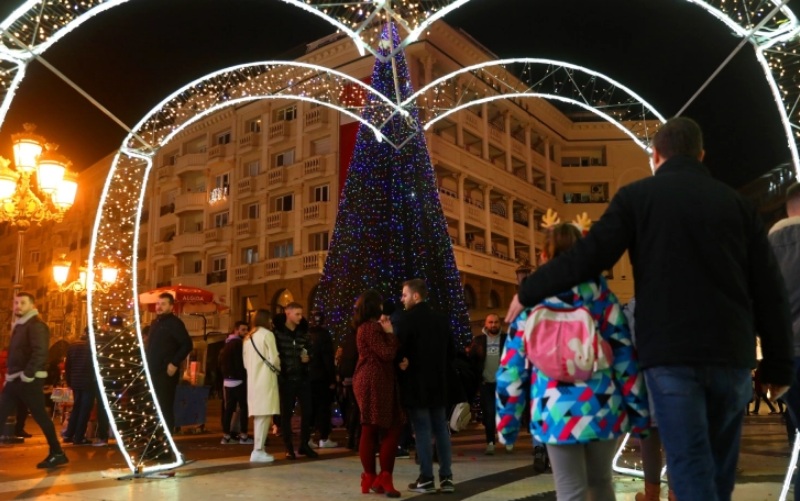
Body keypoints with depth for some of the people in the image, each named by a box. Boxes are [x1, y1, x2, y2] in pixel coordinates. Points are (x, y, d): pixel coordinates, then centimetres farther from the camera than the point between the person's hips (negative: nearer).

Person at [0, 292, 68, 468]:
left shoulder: (36, 325, -11)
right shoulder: (19, 325, 19)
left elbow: (40, 352, -22)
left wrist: (27, 375, -24)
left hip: (29, 380, -10)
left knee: (40, 416, -3)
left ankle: (57, 454, 7)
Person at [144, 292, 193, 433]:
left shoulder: (175, 323, -7)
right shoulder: (155, 323, 18)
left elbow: (187, 344, -15)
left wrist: (175, 363, -18)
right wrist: (147, 364, 16)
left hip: (167, 373, -8)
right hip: (153, 372, 8)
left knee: (165, 408, -6)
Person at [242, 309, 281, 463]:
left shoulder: (248, 338, 16)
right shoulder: (267, 334, -6)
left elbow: (245, 361, 17)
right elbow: (274, 359, -10)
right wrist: (278, 369, 8)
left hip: (253, 379, 8)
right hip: (265, 379, -8)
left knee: (258, 415, 11)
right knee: (264, 415, -8)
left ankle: (258, 449, 11)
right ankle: (258, 450, -10)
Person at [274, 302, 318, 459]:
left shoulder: (304, 333, 13)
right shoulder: (277, 332, -1)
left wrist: (307, 358, -2)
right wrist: (280, 372, -12)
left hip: (303, 378, 4)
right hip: (286, 379, -4)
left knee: (307, 411, 1)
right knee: (286, 414, 3)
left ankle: (304, 445, 16)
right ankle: (289, 448, 12)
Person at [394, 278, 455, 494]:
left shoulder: (405, 319, -11)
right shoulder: (441, 319, 9)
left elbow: (397, 349, -14)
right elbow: (451, 351, 12)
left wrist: (401, 362, 4)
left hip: (416, 383, -6)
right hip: (438, 382, 6)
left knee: (422, 430, -1)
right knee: (441, 429, 9)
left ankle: (426, 479, 2)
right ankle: (446, 477, 10)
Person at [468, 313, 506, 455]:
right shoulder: (478, 340, 3)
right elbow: (471, 359, 4)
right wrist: (477, 374, -5)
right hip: (486, 383, 0)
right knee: (489, 413, 0)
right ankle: (490, 442, 4)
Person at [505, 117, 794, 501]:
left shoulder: (638, 196, 2)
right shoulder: (735, 202, 12)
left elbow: (586, 257, -5)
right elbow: (770, 291, 9)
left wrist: (528, 293, 7)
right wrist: (779, 366, 15)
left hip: (670, 354, -3)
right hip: (731, 355, 4)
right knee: (719, 470, 17)